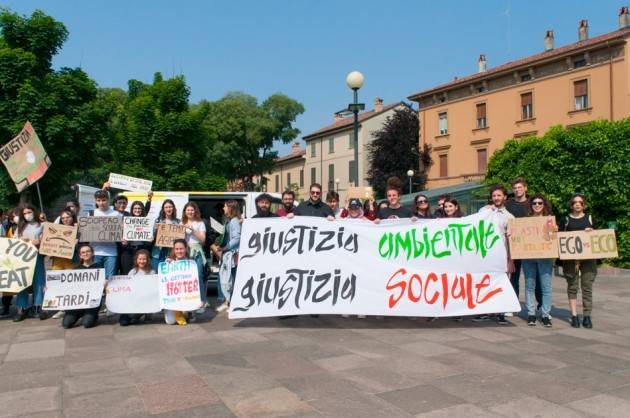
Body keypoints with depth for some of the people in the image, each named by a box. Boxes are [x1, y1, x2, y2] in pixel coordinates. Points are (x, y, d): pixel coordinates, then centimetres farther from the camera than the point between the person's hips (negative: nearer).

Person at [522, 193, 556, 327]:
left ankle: (545, 314, 8)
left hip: (545, 256, -1)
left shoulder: (550, 218, 8)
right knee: (529, 285, 4)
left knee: (546, 286, -2)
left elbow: (554, 235, -2)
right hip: (528, 255, 1)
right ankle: (531, 314, 12)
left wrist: (554, 231, -23)